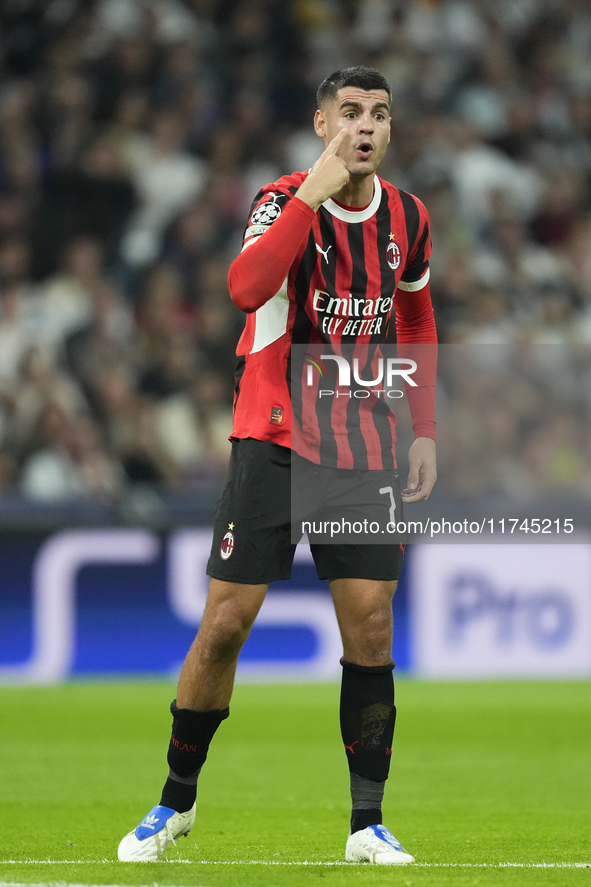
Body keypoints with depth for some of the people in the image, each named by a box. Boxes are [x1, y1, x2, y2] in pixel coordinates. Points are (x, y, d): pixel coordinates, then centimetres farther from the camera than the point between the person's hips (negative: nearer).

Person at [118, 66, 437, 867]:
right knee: (225, 623, -4)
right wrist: (315, 192, -33)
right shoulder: (286, 199, -10)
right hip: (273, 440, -3)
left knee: (371, 626, -4)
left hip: (365, 453, 3)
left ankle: (368, 825, 3)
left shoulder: (407, 219, 4)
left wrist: (425, 432, 12)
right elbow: (246, 287, -31)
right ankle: (176, 802, 13)